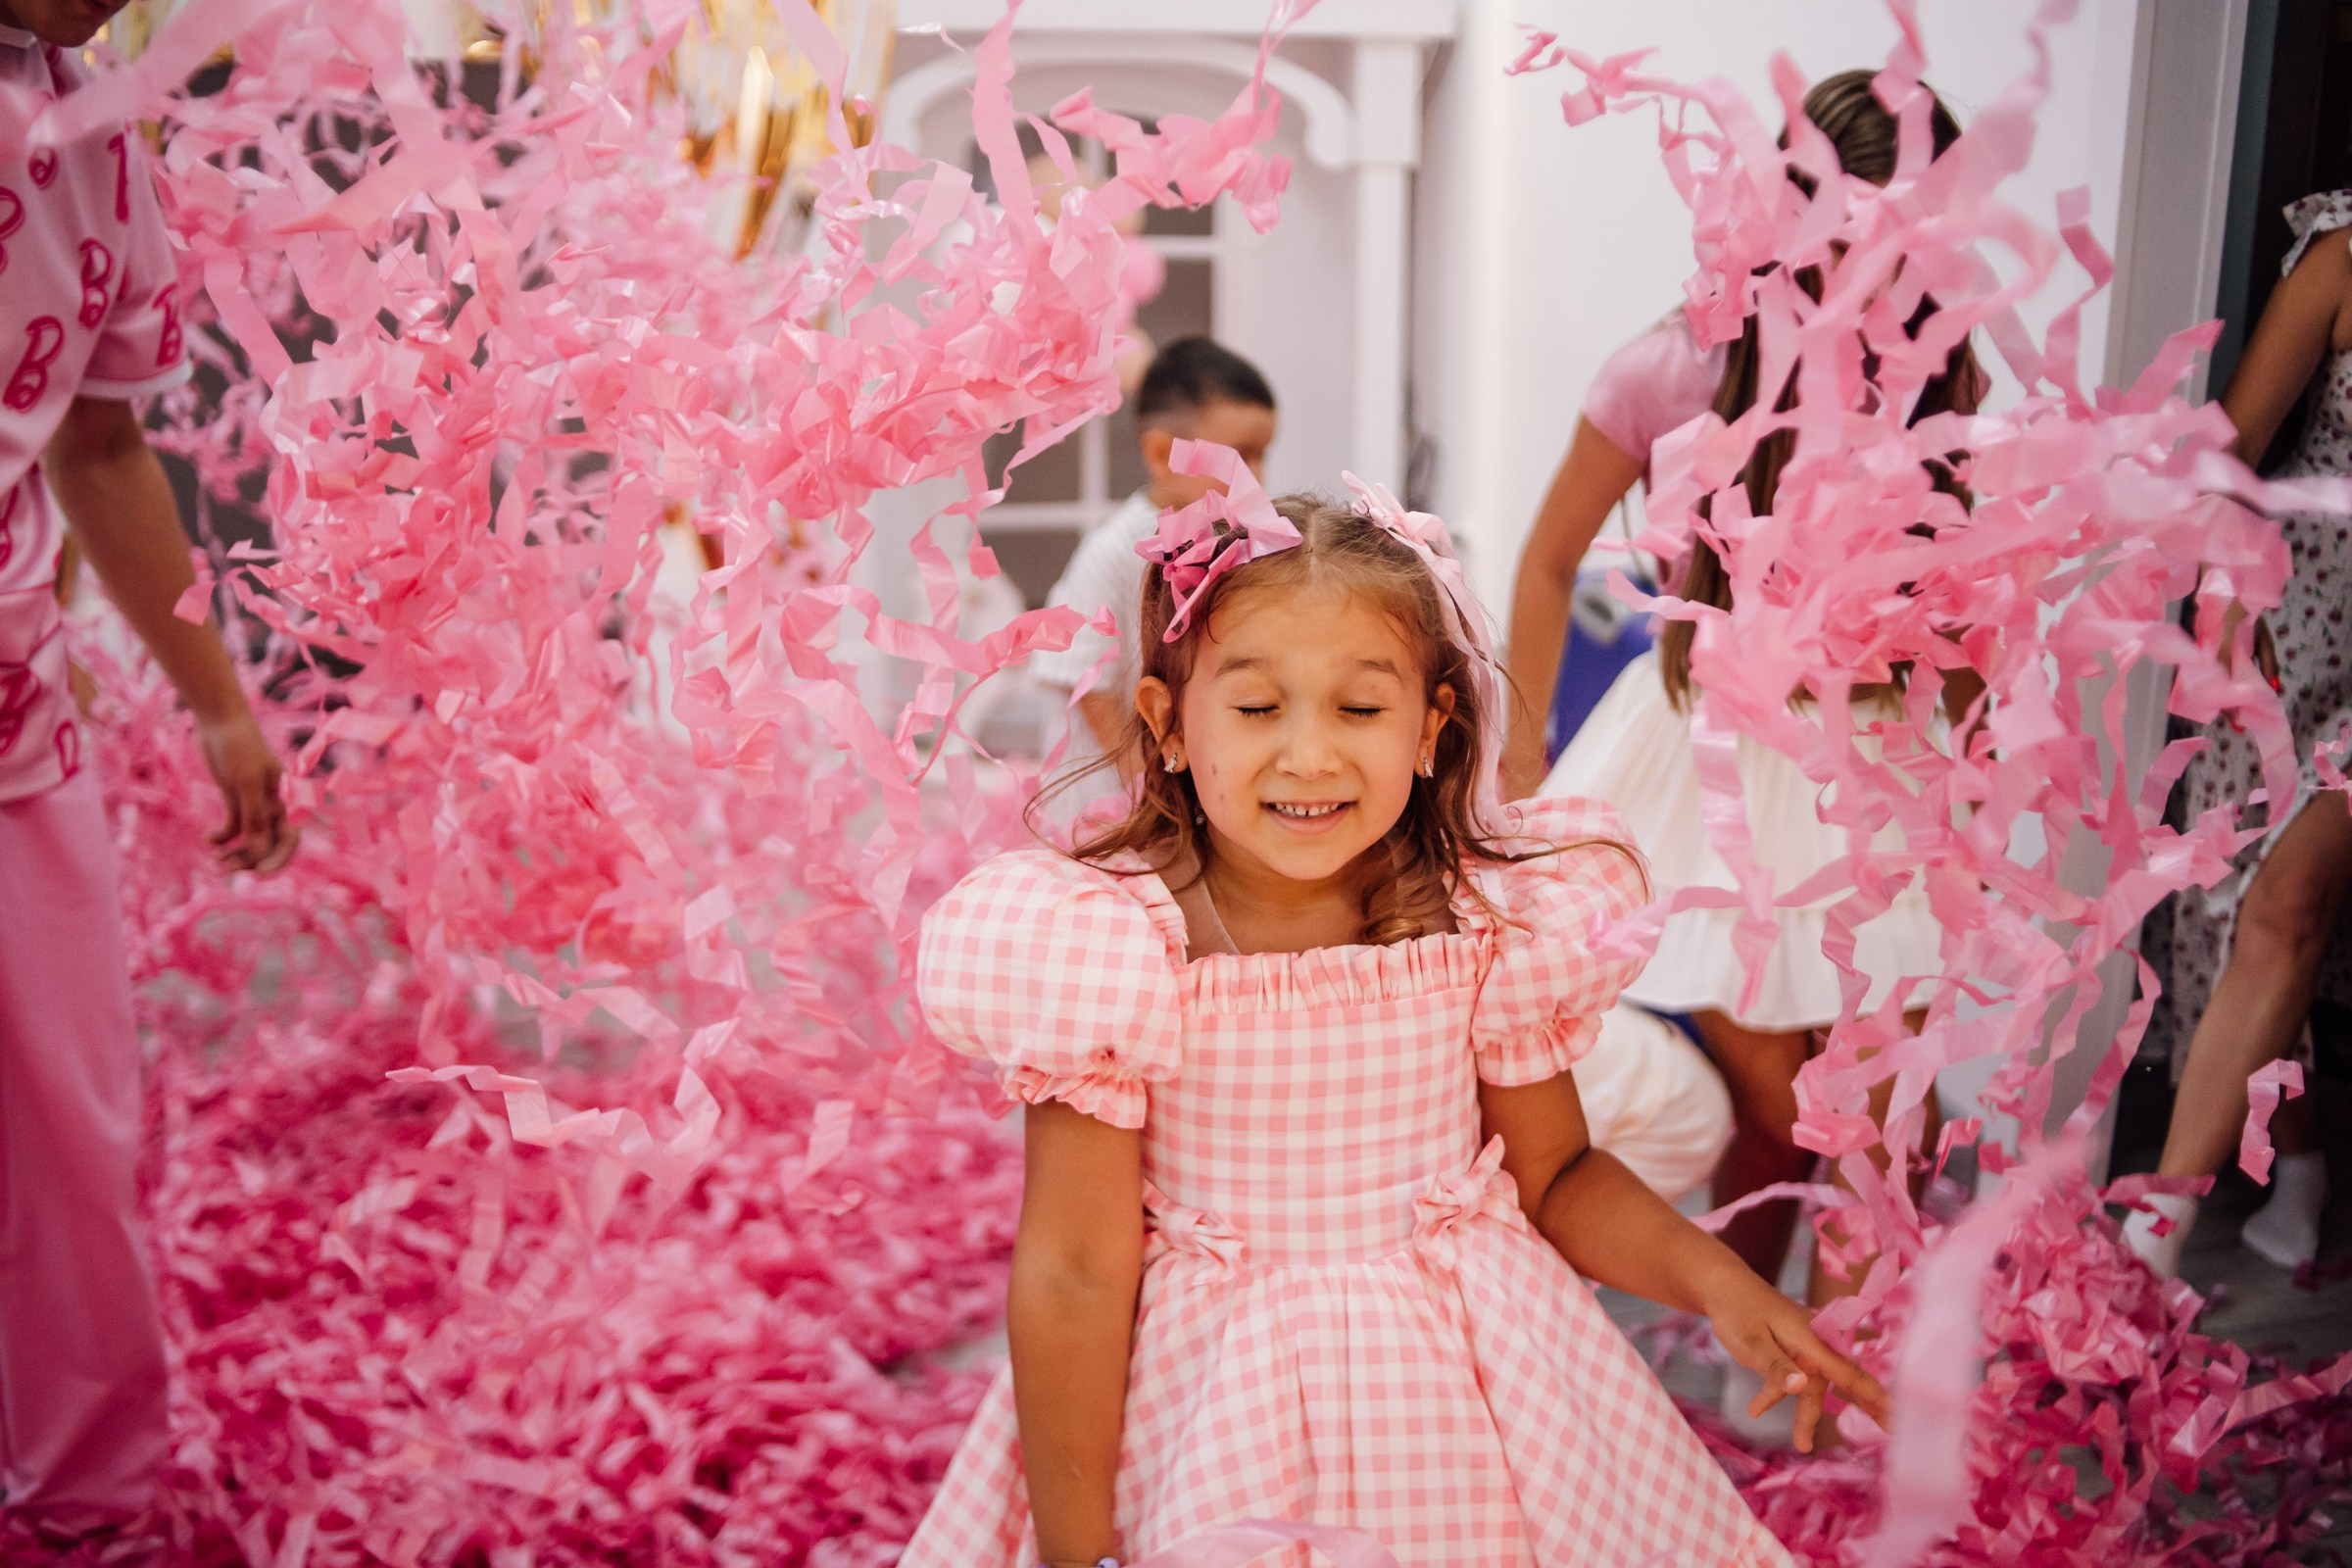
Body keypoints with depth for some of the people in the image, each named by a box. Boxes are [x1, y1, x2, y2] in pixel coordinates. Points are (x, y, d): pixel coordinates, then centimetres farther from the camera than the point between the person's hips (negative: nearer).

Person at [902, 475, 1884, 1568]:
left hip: (1467, 1399, 3)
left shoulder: (1488, 923, -11)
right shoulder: (1115, 945, -19)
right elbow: (1075, 1277, -14)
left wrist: (1710, 1276, -14)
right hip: (1209, 1416, -2)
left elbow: (1556, 1177, 3)